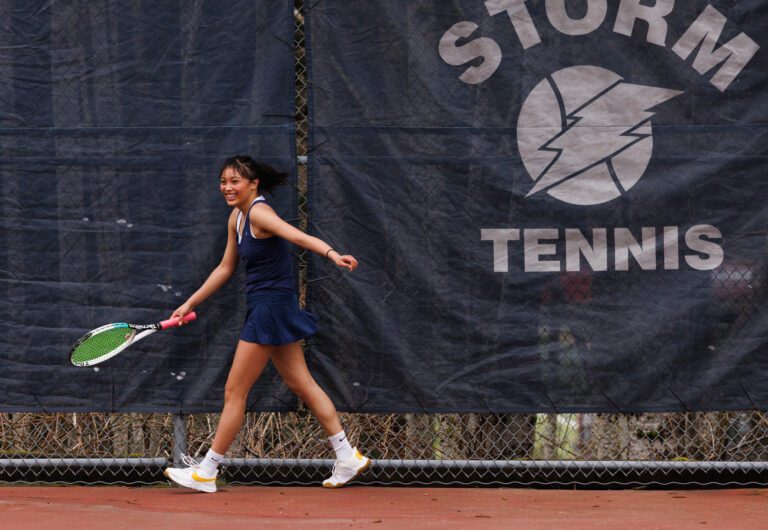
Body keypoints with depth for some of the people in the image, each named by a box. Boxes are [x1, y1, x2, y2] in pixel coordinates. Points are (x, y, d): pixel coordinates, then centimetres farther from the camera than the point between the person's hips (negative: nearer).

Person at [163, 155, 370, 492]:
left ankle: (206, 473, 7)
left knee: (235, 392, -1)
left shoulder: (259, 213, -16)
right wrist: (190, 304, 23)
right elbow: (226, 268, 21)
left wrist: (332, 254, -50)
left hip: (270, 309, -10)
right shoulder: (236, 218, 12)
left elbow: (298, 236, -33)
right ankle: (348, 458, 15)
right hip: (270, 310, 10)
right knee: (301, 385, 12)